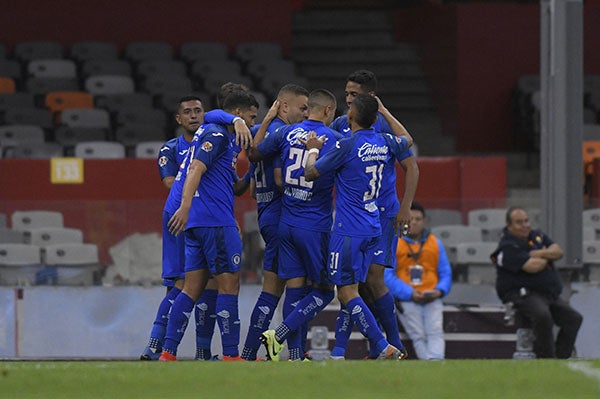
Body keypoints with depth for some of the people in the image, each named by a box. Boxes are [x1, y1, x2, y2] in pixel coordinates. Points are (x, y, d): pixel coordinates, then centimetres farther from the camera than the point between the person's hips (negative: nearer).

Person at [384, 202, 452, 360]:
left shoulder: (435, 243, 15)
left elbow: (445, 273, 16)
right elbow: (388, 276, -1)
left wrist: (440, 290, -6)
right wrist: (410, 293, -13)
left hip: (432, 299, 2)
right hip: (407, 301, -2)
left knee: (435, 333, -15)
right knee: (419, 336, -11)